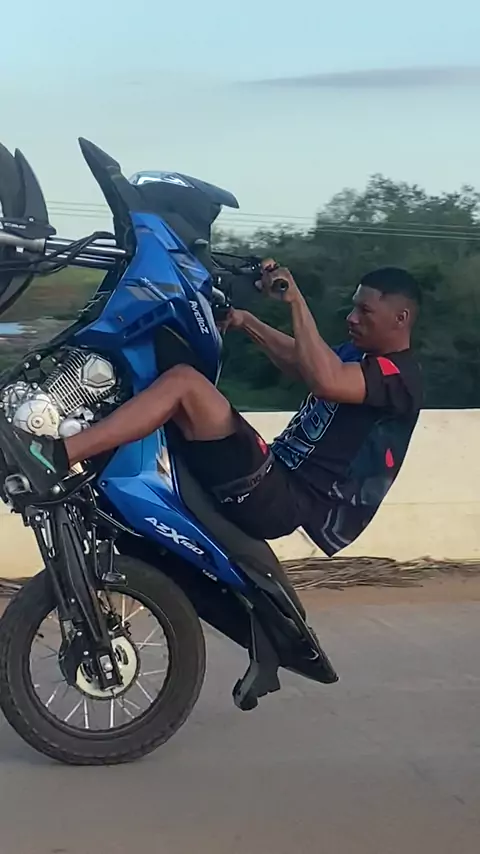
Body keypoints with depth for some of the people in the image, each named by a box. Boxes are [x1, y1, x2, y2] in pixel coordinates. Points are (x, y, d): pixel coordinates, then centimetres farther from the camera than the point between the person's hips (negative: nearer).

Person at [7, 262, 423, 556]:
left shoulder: (400, 375, -10)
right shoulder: (362, 354, 21)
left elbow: (325, 381, -31)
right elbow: (296, 358, 36)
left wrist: (296, 301, -28)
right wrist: (245, 321, 25)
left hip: (289, 502, -11)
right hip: (281, 483, 11)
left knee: (184, 381, -22)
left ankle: (56, 458, -29)